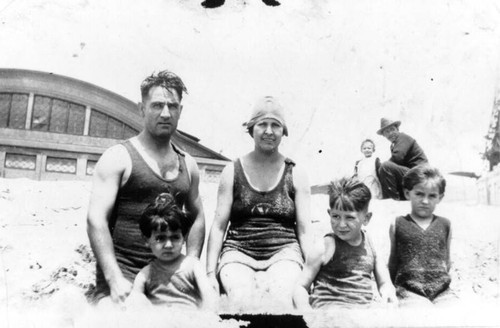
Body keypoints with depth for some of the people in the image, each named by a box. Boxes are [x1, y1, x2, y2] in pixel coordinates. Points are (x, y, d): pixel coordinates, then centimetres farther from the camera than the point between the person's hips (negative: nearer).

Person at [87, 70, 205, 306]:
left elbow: (197, 217, 20)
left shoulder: (188, 165, 13)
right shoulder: (118, 158, -3)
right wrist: (115, 279, -18)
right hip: (121, 273, -4)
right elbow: (96, 220, -10)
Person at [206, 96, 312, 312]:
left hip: (283, 253, 0)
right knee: (243, 301, -31)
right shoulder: (233, 172, 10)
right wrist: (210, 272, -1)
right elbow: (218, 225, 7)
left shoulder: (296, 175, 10)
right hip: (238, 253, 0)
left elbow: (305, 230, 7)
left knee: (281, 301, -32)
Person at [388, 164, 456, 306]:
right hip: (410, 291, -3)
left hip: (442, 290, 3)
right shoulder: (398, 225, 5)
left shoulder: (445, 225, 12)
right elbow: (393, 261, 12)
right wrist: (392, 289, 14)